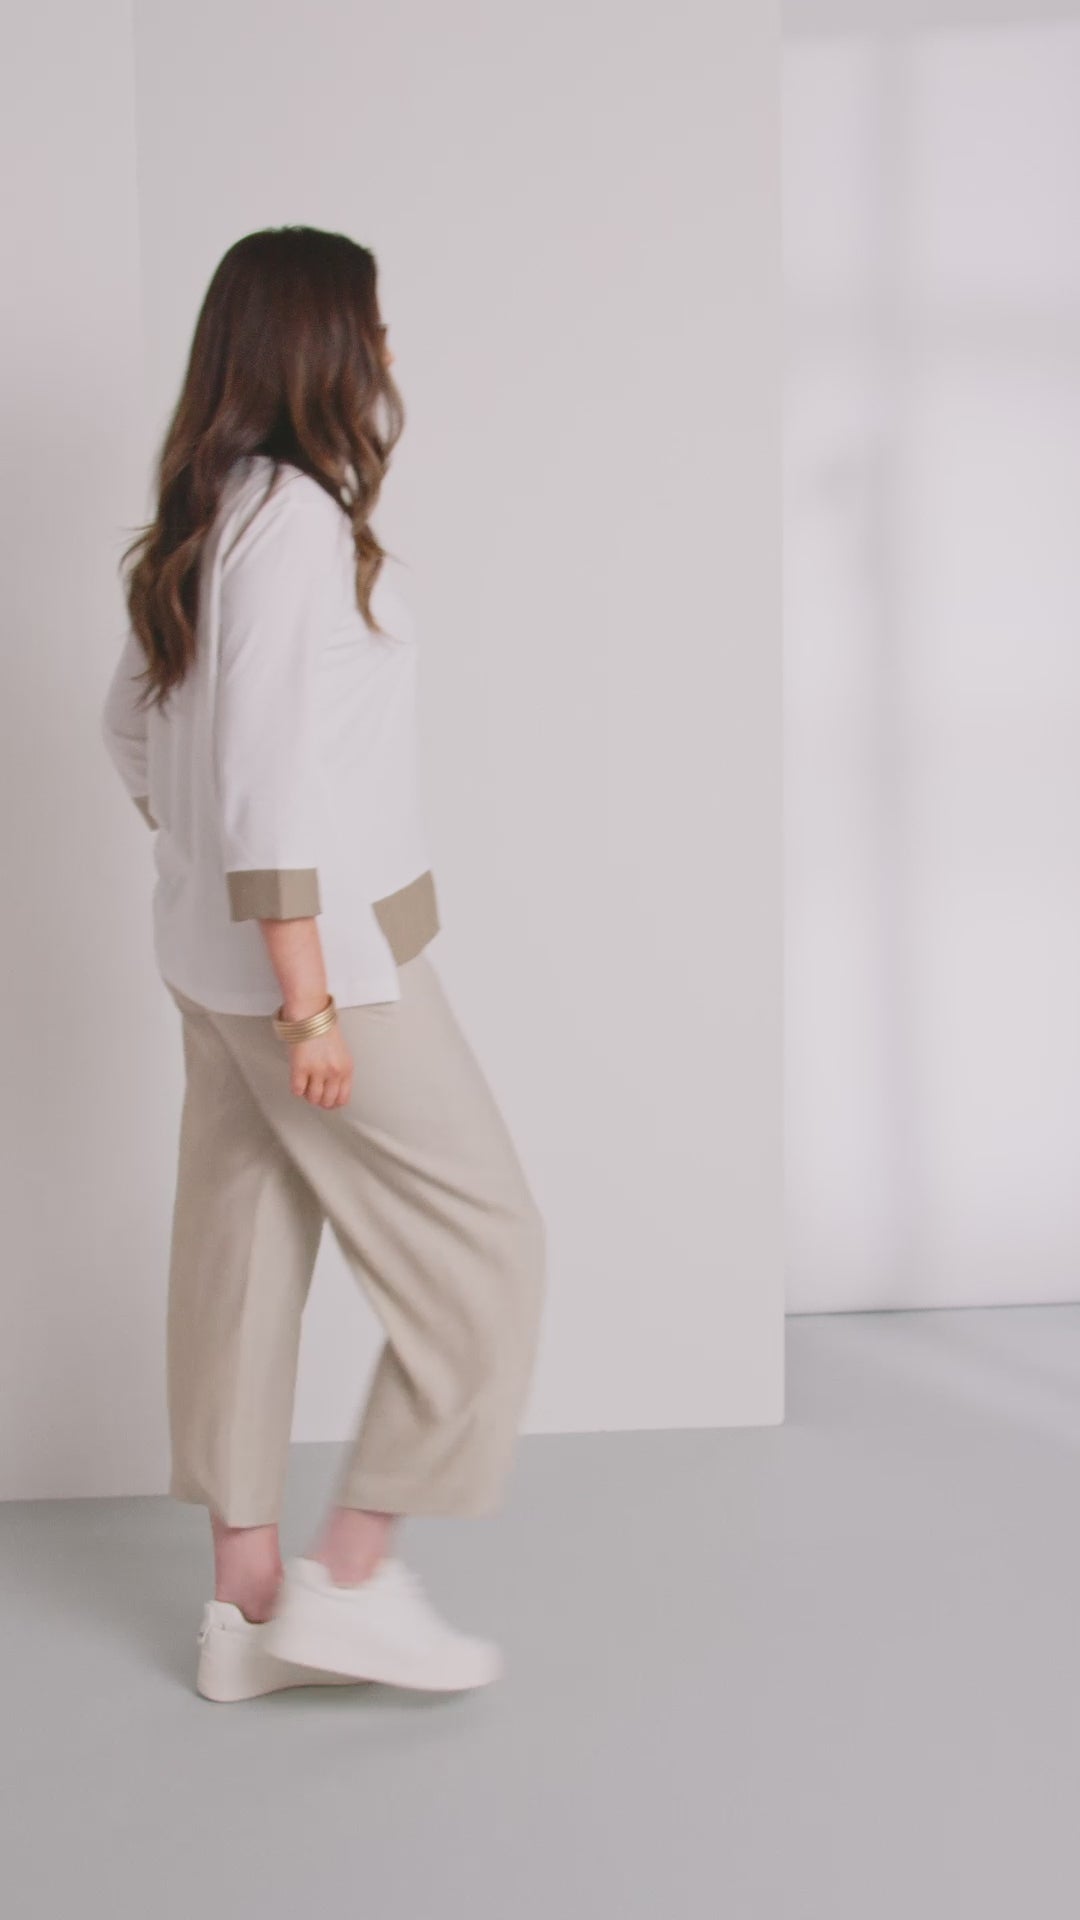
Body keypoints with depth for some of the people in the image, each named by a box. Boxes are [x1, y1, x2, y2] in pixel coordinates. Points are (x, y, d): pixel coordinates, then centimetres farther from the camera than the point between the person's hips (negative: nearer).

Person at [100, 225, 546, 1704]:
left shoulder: (205, 514, 11)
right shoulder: (299, 516, -17)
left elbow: (133, 724, 20)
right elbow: (270, 773, -23)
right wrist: (309, 997, -22)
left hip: (211, 952, 10)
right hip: (320, 947, -9)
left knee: (245, 1256, 13)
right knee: (482, 1247, 2)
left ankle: (248, 1600, 24)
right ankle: (353, 1578, 9)